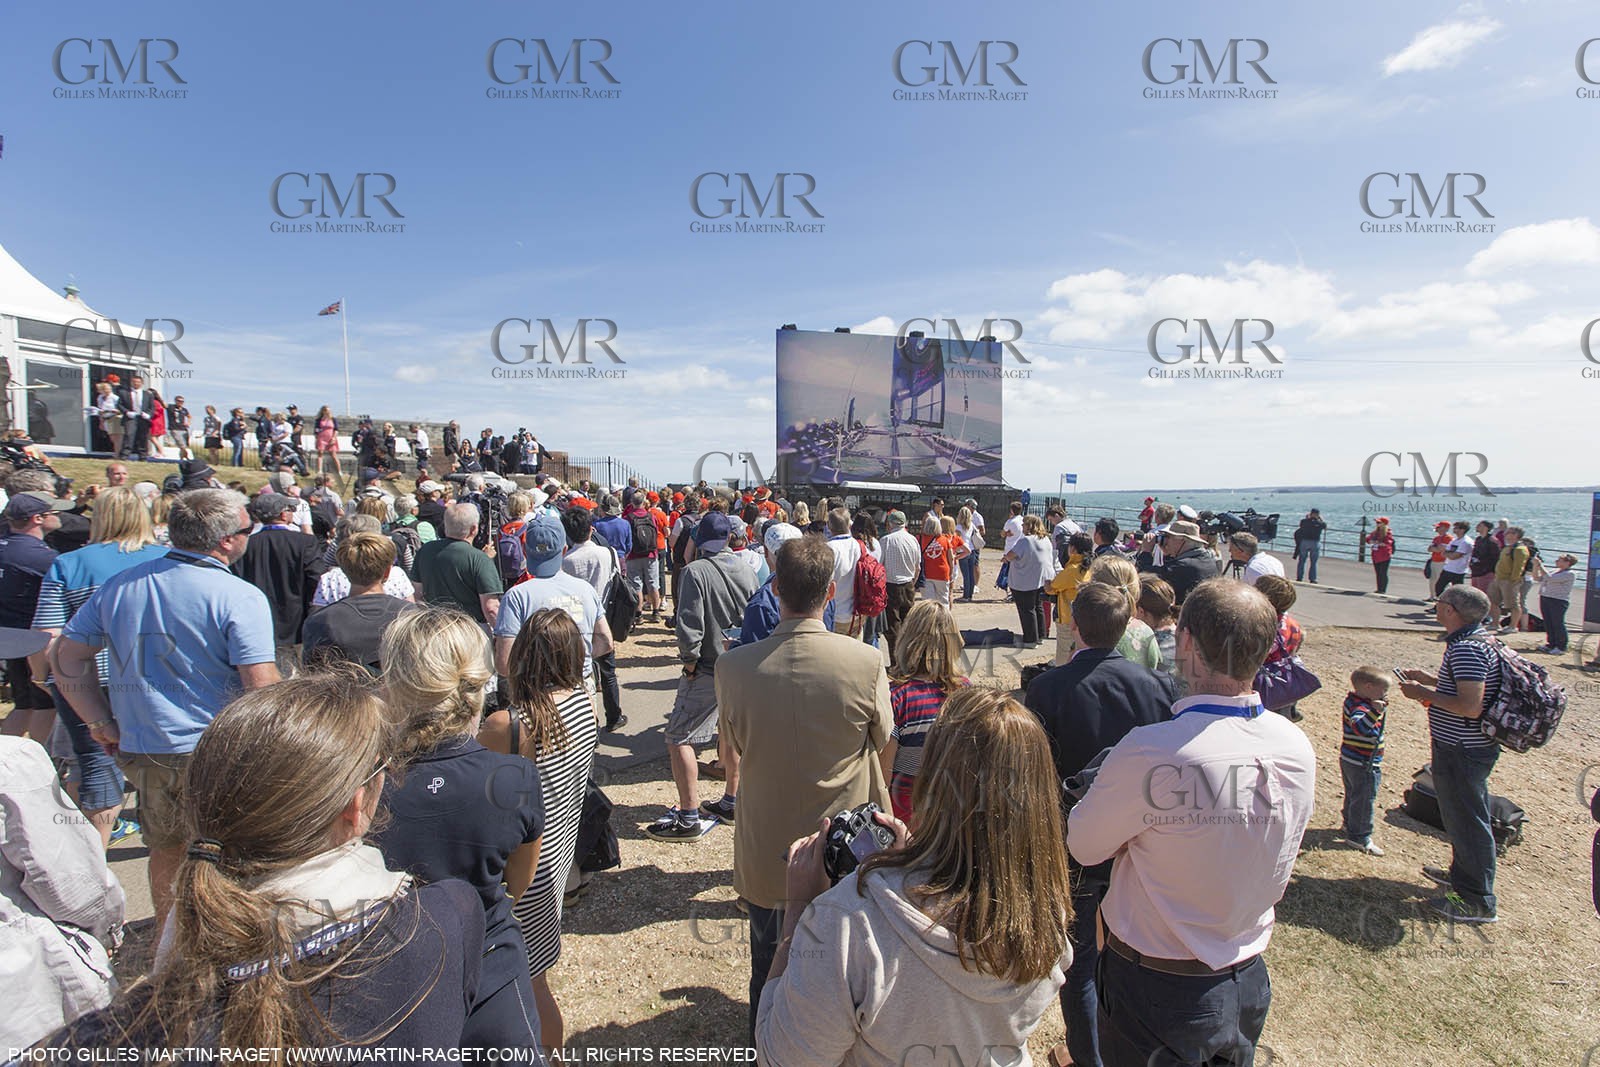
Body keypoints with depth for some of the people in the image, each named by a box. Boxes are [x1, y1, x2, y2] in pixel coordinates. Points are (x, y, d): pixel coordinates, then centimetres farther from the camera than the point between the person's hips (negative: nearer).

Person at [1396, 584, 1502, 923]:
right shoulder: (1476, 640, 8)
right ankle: (1462, 873, 42)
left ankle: (1478, 901, 14)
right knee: (1461, 816, 24)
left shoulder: (1467, 648, -25)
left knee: (1466, 820, 2)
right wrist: (1430, 680, 14)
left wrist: (1425, 694, -19)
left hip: (1462, 751, -10)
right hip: (1466, 746, 10)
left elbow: (1471, 706, -29)